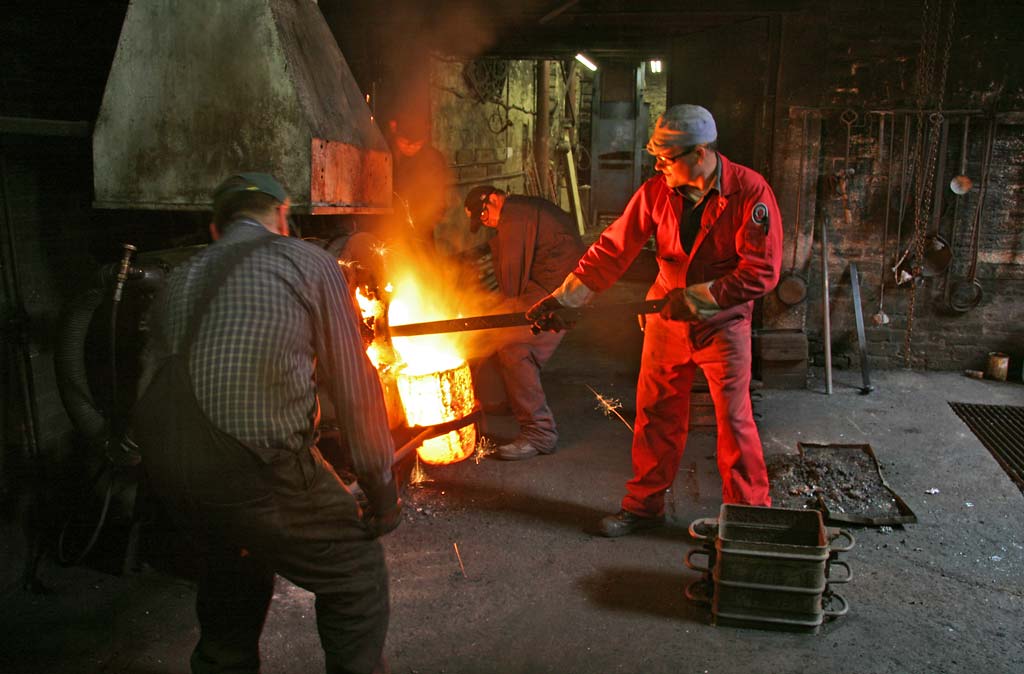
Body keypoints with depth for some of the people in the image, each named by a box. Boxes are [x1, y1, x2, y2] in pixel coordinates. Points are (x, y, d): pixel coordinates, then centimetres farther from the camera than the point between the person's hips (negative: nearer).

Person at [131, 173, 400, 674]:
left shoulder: (178, 279, 19)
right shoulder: (307, 262, 4)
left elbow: (151, 381, 18)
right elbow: (353, 384, 0)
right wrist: (381, 487, 7)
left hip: (161, 465, 7)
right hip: (254, 465, -7)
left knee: (235, 567, 33)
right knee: (357, 576, 12)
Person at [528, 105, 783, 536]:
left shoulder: (750, 193, -17)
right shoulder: (656, 192, -6)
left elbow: (761, 270, -19)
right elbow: (612, 249, -8)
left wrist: (695, 298, -21)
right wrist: (563, 298, -15)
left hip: (724, 323, -4)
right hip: (667, 319, 4)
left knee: (734, 421, 2)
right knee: (655, 415, 11)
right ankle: (644, 506, 27)